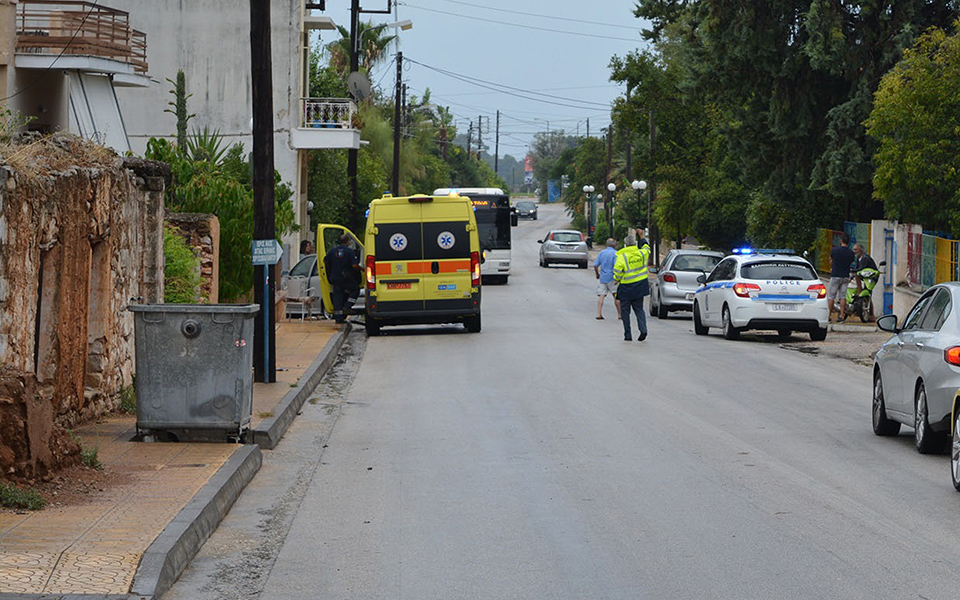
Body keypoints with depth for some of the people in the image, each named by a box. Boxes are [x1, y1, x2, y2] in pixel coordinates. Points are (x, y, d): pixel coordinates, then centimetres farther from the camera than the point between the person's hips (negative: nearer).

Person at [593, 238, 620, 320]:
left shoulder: (601, 252, 8)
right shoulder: (615, 253, -7)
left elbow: (595, 265, 7)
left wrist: (597, 274, 22)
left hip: (602, 277, 4)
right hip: (611, 278, -4)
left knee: (601, 295, 2)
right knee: (617, 296, 4)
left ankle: (599, 314, -7)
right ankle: (619, 314, 7)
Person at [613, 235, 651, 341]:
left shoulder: (622, 256, -14)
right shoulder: (641, 253, -1)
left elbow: (617, 271, -18)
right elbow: (646, 248, 23)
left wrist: (617, 279, 2)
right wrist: (642, 238, 35)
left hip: (626, 287, -4)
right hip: (639, 287, 4)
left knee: (625, 311, 7)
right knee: (639, 309, 13)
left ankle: (628, 335, 7)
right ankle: (643, 329, -8)